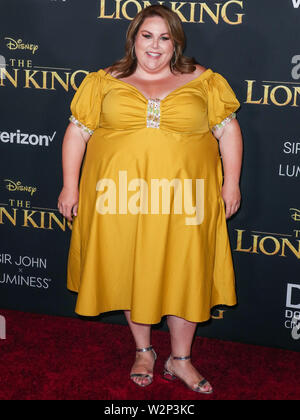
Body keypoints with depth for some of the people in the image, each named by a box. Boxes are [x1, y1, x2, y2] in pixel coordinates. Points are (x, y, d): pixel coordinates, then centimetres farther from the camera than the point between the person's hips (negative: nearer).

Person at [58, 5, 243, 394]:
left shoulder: (202, 81, 4)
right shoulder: (105, 82, 5)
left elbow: (228, 130, 7)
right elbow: (77, 131, 6)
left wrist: (231, 183, 0)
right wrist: (70, 185, 2)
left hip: (184, 200, 0)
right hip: (121, 198, 1)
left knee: (185, 274, 4)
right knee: (131, 271, 10)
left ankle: (180, 359, 21)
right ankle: (143, 350, 30)